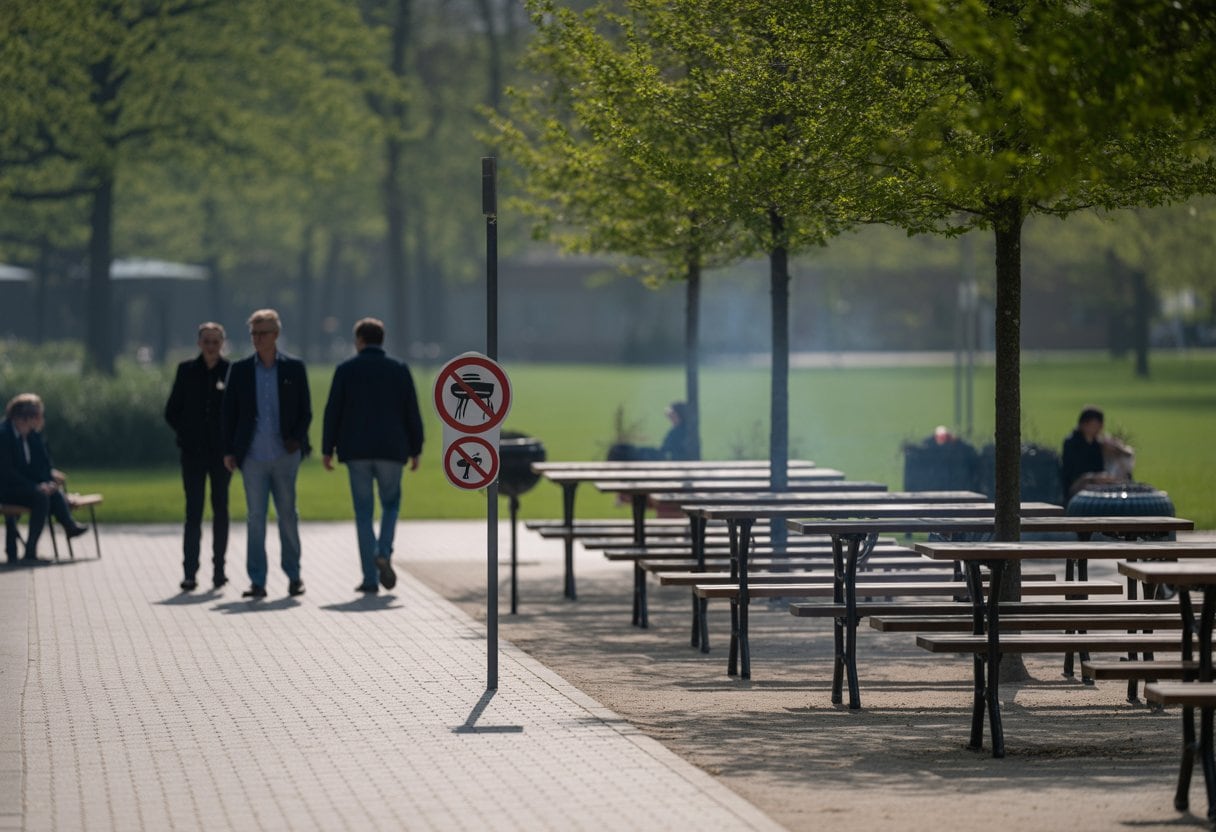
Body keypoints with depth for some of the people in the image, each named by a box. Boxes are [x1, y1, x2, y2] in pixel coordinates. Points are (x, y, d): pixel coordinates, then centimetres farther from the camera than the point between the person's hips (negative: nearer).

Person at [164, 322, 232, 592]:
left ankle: (219, 569, 15)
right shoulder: (187, 370, 4)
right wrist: (186, 434, 1)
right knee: (193, 512, -3)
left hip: (221, 451, 0)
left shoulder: (231, 371, 0)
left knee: (220, 510, 6)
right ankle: (190, 572, -6)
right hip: (194, 453, 0)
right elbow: (172, 412, 8)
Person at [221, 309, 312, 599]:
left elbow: (305, 411, 6)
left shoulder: (294, 368, 4)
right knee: (255, 518, -2)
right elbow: (228, 413, 7)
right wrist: (228, 451, 1)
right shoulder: (239, 370, 6)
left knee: (288, 515, 8)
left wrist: (297, 439, -9)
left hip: (285, 455, 0)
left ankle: (293, 575, 21)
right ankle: (257, 581, 0)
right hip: (253, 456, 0)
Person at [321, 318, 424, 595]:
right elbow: (412, 413, 2)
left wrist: (327, 449, 4)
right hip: (391, 450, 0)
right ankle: (383, 553, -12)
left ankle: (370, 579, 1)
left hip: (356, 451, 0)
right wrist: (415, 450, 9)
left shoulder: (346, 369, 0)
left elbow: (333, 411, -2)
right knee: (391, 504, 16)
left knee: (363, 513, 5)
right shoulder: (399, 370, 2)